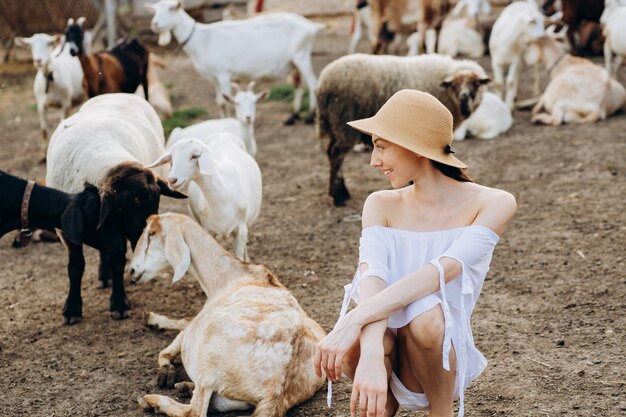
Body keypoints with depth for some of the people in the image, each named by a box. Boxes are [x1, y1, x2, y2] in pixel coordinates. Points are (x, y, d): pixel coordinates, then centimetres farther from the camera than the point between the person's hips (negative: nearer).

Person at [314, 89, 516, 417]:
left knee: (425, 311, -34)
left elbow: (441, 271, -26)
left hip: (443, 356, -2)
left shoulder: (493, 204, -9)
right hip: (389, 356, 2)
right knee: (356, 345, -33)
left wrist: (353, 321, -37)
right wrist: (370, 357, -39)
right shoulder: (381, 205, 0)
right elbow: (372, 276, -19)